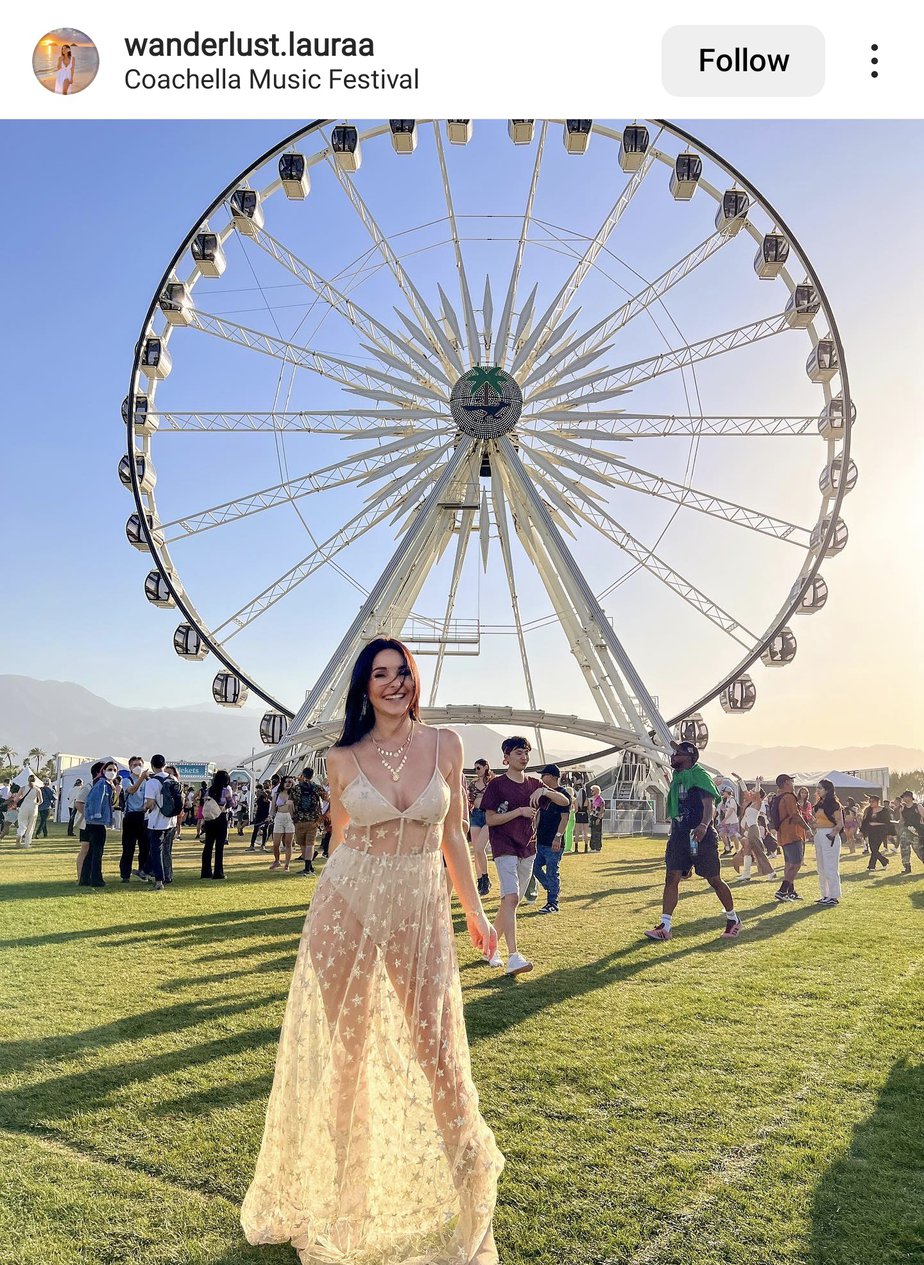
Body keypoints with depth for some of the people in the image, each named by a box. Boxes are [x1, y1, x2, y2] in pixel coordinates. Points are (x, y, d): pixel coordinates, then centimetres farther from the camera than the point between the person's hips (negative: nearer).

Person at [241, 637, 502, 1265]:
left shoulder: (445, 744, 0)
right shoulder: (343, 758, -1)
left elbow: (452, 835, 7)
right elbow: (340, 837, 11)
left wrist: (475, 910, 10)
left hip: (422, 910, 0)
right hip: (349, 905, 0)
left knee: (434, 1043, 3)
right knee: (342, 1046, 10)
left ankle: (467, 1174, 28)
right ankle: (336, 1190, 33)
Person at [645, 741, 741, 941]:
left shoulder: (699, 775, -12)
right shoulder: (677, 777, 13)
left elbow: (709, 804, -24)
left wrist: (704, 825, -38)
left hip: (701, 836, -7)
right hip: (679, 835, 7)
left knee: (714, 880, 4)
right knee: (671, 878, -1)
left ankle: (733, 920, 25)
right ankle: (664, 926, -1)